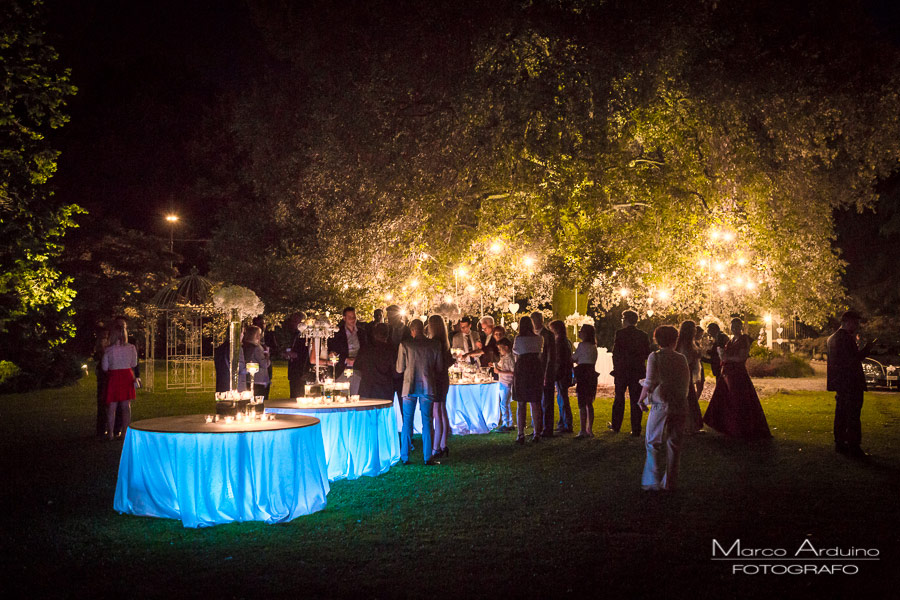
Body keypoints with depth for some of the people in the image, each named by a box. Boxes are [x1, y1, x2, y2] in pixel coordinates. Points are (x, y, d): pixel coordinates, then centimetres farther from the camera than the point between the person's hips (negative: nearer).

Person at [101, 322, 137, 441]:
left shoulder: (109, 350, -12)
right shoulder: (131, 348, -7)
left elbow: (104, 367, -4)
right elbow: (134, 365, 3)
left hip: (113, 377, -2)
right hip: (127, 376, 2)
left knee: (111, 406, 7)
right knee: (126, 406, 8)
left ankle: (110, 433, 11)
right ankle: (124, 432, 9)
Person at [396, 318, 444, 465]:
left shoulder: (405, 345, -5)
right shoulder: (434, 345, 0)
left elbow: (400, 369, -1)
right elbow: (439, 368, 6)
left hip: (410, 387, -1)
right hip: (427, 387, 1)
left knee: (407, 422, 7)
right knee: (427, 422, 8)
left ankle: (404, 457, 8)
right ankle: (427, 457, 6)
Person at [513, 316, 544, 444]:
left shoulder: (518, 338, -4)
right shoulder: (539, 339, 3)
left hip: (522, 368, -2)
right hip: (536, 368, 3)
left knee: (521, 404, 2)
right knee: (535, 404, 8)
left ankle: (521, 434, -2)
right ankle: (536, 434, 8)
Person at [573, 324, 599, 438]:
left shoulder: (582, 345, -11)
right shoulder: (594, 346, 13)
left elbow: (573, 359, -3)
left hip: (583, 376, -8)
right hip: (592, 375, 8)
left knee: (582, 404, -6)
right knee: (589, 404, 12)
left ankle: (583, 431, -9)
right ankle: (590, 430, 14)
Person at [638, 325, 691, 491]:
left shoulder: (654, 357, -5)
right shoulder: (681, 358, 6)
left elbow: (649, 383, -10)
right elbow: (687, 382, 8)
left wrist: (641, 399, 2)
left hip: (661, 405, -4)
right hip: (680, 405, 4)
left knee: (653, 443, 5)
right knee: (674, 444, 11)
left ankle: (654, 480, 0)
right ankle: (670, 482, 15)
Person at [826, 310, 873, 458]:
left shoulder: (832, 338, 14)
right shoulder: (846, 338, -17)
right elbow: (854, 359, -21)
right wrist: (867, 348, -13)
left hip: (839, 383, 10)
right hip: (851, 383, -10)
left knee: (841, 415, 14)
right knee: (853, 417, -6)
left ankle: (840, 443, 19)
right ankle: (854, 447, -4)